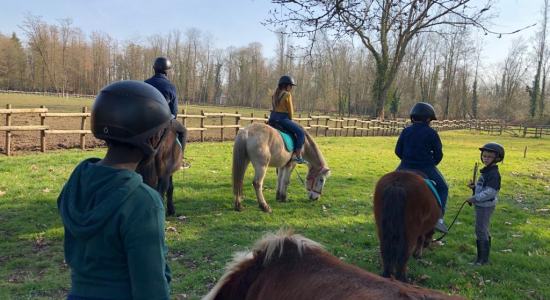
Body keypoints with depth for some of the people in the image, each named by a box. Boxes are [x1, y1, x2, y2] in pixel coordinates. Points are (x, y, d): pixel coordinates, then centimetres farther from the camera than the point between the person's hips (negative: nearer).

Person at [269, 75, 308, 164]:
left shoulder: (274, 95, 14)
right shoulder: (287, 95, -9)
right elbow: (290, 110, -7)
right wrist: (290, 119, 11)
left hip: (273, 117, 8)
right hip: (283, 118, -8)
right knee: (301, 133, -3)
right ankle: (298, 156, -7)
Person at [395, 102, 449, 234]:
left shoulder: (406, 131, 0)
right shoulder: (432, 133, -6)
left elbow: (398, 151, 4)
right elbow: (438, 154, -2)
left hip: (406, 168, 2)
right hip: (427, 169, -2)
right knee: (443, 188, 19)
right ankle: (438, 218, 2)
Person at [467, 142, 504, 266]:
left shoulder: (494, 173, -19)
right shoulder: (486, 171, 11)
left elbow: (489, 192, -25)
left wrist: (474, 198, -20)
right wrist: (474, 187, 3)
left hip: (486, 207, -10)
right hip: (481, 205, 10)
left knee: (481, 231, -4)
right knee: (484, 231, 16)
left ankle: (481, 260, 3)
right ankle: (485, 257, 27)